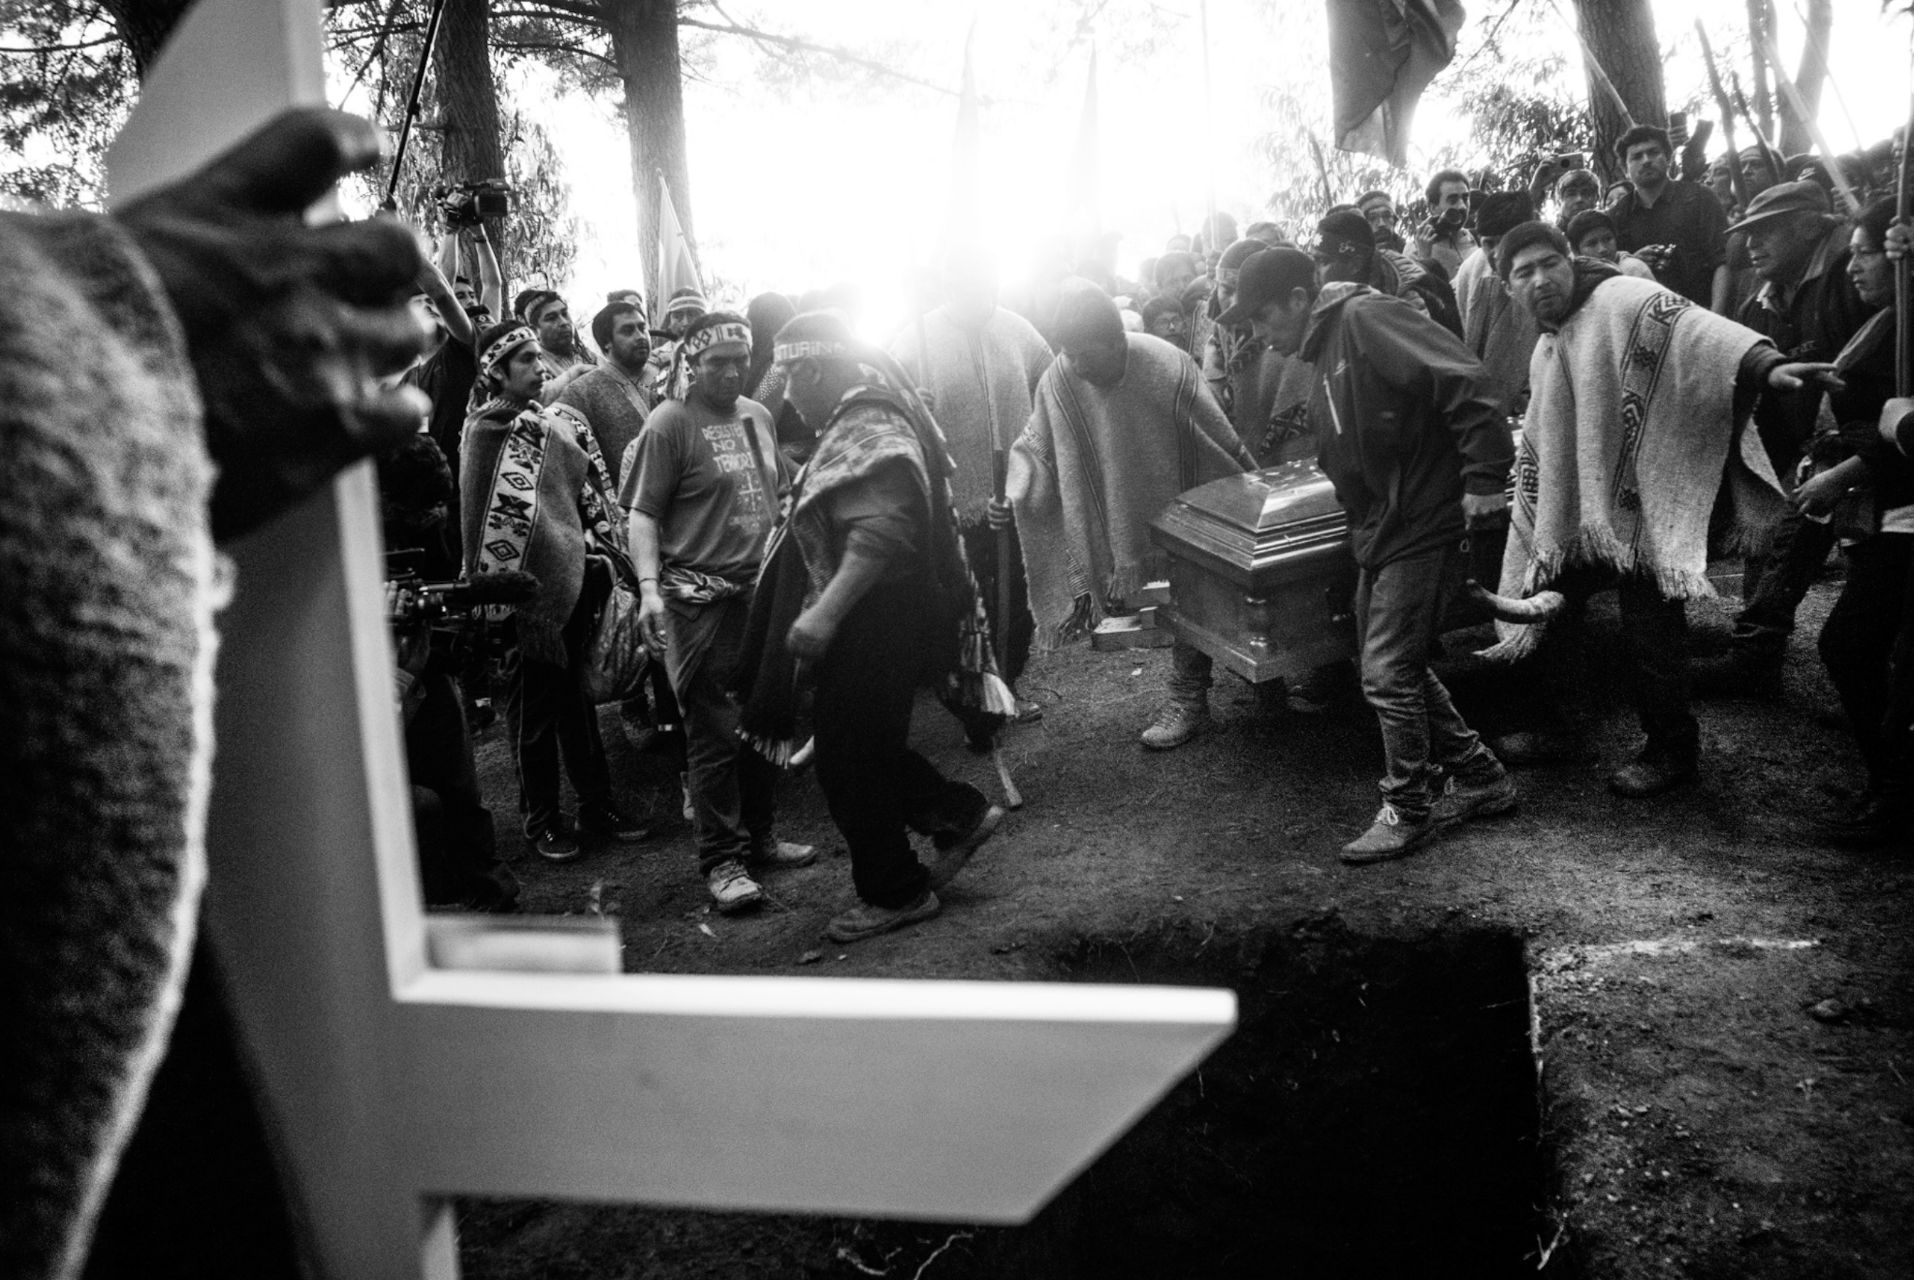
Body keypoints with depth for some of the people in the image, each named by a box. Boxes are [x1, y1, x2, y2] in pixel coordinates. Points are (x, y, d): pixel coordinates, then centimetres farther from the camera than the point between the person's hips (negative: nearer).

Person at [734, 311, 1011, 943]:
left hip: (874, 626, -10)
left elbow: (880, 535, -33)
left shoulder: (871, 434, -20)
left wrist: (824, 612, -36)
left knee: (850, 761, 1)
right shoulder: (859, 422, 13)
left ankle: (896, 894, 15)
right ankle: (961, 814, 27)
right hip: (867, 623, 10)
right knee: (868, 747, 19)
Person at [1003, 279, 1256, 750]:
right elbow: (1035, 447, -7)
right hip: (1117, 523, 3)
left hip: (1176, 513, -3)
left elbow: (1221, 441, -15)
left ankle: (1188, 698, 20)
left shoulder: (1167, 367, -25)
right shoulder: (1058, 381, -17)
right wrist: (1015, 496, -25)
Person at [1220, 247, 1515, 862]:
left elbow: (1466, 381, -24)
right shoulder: (1328, 350, 16)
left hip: (1421, 528, -10)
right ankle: (1480, 777, 29)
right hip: (1378, 534, 10)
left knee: (1389, 674, -4)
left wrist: (1483, 477, -25)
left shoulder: (1368, 319, -15)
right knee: (1400, 669, 16)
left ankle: (1407, 811, 11)